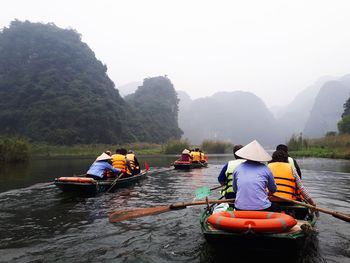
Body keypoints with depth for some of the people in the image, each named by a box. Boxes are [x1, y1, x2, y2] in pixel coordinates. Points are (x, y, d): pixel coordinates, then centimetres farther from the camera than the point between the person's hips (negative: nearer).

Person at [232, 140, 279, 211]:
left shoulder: (237, 169, 6)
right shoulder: (265, 169, 2)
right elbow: (273, 190, 15)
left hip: (240, 208, 1)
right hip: (262, 208, -1)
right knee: (277, 208, 24)